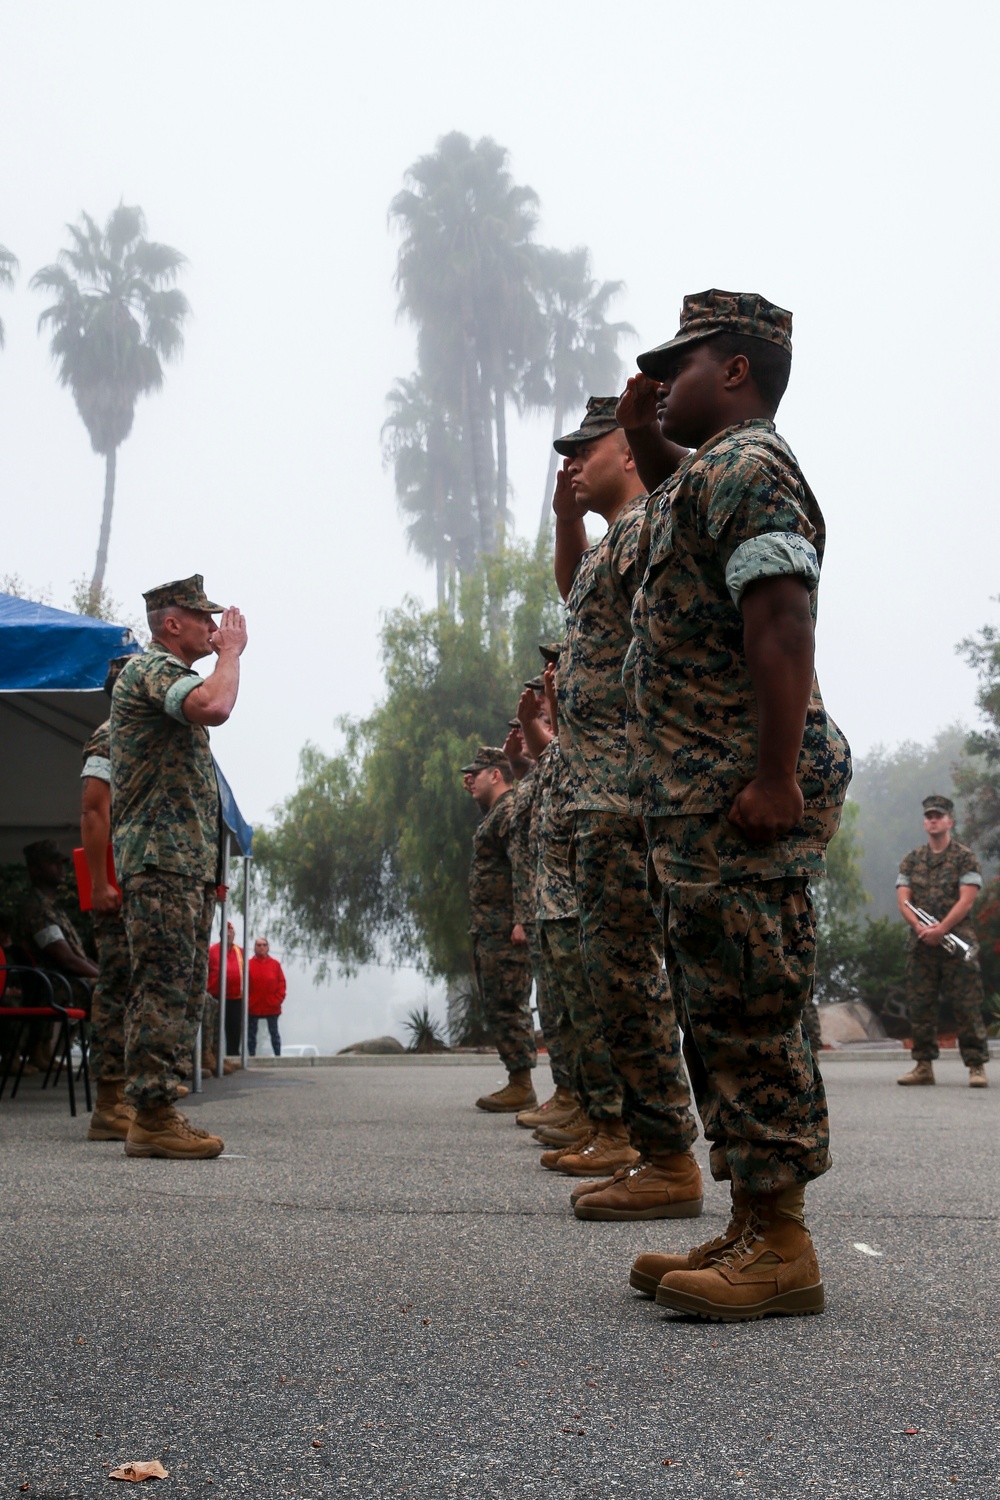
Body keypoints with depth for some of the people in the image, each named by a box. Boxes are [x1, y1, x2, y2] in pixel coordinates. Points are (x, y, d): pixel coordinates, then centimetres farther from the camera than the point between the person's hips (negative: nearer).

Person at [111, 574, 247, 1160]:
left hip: (189, 863, 11)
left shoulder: (170, 672, 25)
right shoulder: (154, 667, -8)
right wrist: (231, 651, -14)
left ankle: (159, 1112, 13)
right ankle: (153, 1117, -11)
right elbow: (213, 707, -28)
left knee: (184, 990, 10)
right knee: (165, 986, -12)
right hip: (161, 857, -11)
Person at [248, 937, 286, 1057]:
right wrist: (247, 1001, -9)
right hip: (253, 1006, 0)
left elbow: (281, 983, 4)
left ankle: (278, 1056, 8)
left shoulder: (275, 964, 5)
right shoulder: (249, 964, 1)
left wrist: (278, 999, -5)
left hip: (271, 1006, 1)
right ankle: (252, 1056, 7)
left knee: (274, 1032, 6)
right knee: (251, 1033, 3)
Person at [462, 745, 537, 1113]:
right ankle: (516, 1083, 15)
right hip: (488, 930, 11)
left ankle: (521, 1087, -7)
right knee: (497, 1006, 12)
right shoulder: (493, 812, 21)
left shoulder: (511, 810, -12)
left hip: (507, 931, -11)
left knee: (506, 1006, -10)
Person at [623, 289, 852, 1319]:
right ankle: (752, 1227, 19)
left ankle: (781, 1246, -4)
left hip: (744, 800, -11)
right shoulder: (705, 472, 21)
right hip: (696, 802, 11)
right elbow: (675, 511, 47)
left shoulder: (745, 467, -11)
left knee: (750, 1014, -9)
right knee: (721, 1016, 12)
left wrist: (776, 778, -28)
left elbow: (782, 622, -23)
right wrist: (642, 438, 29)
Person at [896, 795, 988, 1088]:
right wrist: (920, 928, -13)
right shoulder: (911, 860, 14)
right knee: (920, 1006, 4)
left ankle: (976, 1066, -2)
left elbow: (966, 899, -7)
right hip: (921, 944, 4)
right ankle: (923, 1066, 11)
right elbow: (903, 899, 5)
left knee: (967, 1007, -6)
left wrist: (941, 929, -17)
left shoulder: (965, 858, 3)